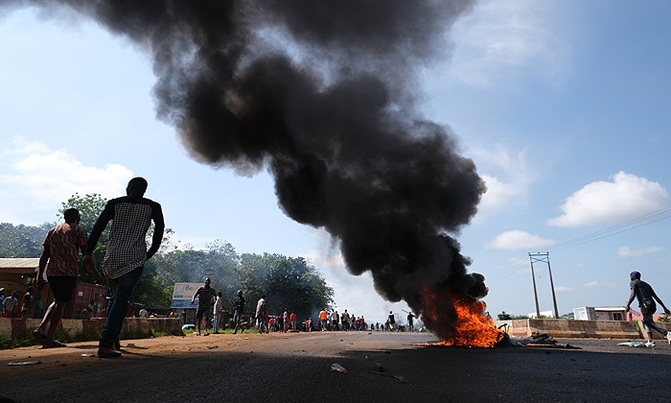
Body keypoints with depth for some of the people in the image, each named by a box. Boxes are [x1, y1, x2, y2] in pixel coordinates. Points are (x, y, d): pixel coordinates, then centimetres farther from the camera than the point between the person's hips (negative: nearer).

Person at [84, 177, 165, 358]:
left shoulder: (115, 203, 9)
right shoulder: (153, 207, 6)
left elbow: (98, 226, 4)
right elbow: (160, 229, 1)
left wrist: (89, 252, 6)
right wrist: (151, 252, 11)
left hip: (112, 258, 3)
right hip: (134, 259, -3)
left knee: (115, 297, 17)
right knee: (122, 299, -6)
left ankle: (113, 341, 20)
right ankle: (106, 344, -14)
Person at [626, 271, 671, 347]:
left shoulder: (633, 283, 7)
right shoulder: (646, 284, 27)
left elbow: (633, 295, -9)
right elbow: (656, 297, 21)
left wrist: (628, 305, -5)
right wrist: (664, 308, 21)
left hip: (645, 305, -8)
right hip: (653, 305, 8)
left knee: (651, 323, -9)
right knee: (645, 322, 18)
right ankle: (650, 341, 11)